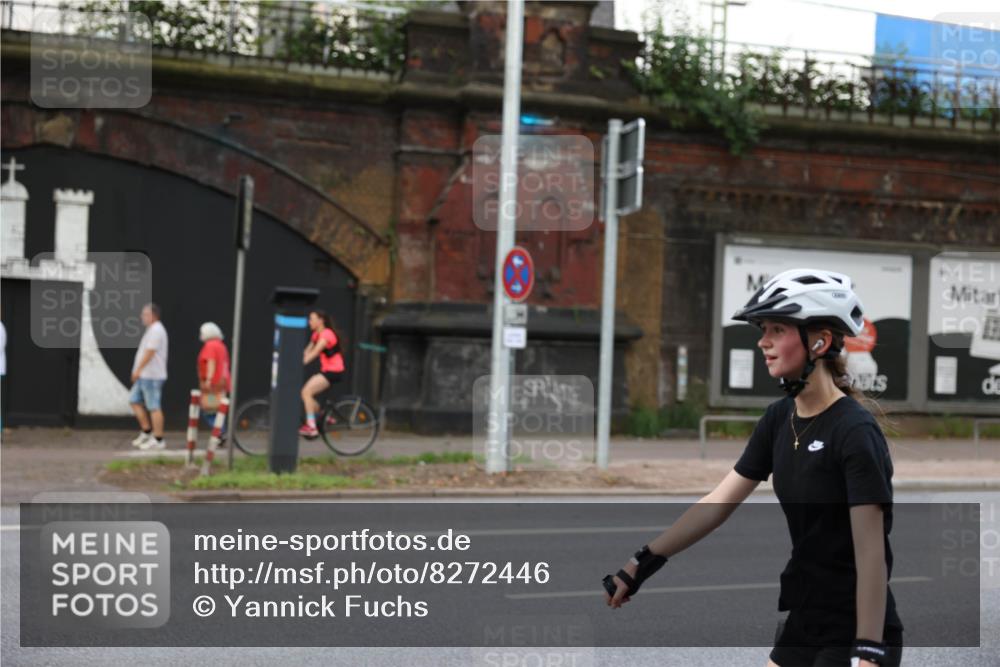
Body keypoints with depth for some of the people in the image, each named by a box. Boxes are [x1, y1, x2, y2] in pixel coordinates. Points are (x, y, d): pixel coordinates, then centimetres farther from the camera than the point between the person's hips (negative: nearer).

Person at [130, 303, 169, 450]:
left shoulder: (156, 330, -15)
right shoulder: (153, 329, 18)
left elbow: (149, 352, -21)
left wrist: (138, 370, -18)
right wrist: (138, 371, 21)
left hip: (152, 376, -11)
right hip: (144, 376, 11)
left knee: (154, 407, -7)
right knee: (134, 401, 13)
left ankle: (158, 440, -3)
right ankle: (147, 432, 18)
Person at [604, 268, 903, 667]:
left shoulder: (855, 431, -19)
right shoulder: (780, 420, 4)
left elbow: (871, 551, -21)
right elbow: (719, 503, 4)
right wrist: (641, 565, -1)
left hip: (853, 633, -8)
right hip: (804, 623, 8)